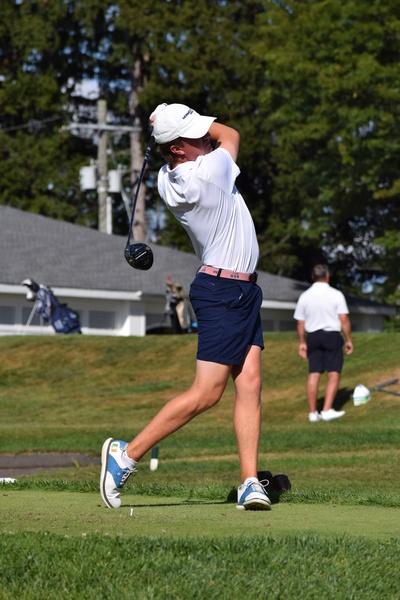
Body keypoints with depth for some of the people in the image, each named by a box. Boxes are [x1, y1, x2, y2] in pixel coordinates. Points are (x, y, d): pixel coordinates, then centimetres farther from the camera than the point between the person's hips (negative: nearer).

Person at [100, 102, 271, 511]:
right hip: (223, 291, -9)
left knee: (249, 383, 2)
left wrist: (175, 123, 7)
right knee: (206, 393, -7)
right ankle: (126, 455, -2)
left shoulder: (168, 180, 2)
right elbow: (230, 136, 1)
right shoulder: (210, 172, -21)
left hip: (243, 291, 9)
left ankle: (249, 483, -1)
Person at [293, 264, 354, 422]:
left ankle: (312, 412, 6)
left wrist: (302, 342, 15)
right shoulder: (336, 295, -7)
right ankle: (327, 410, -11)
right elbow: (344, 320, -9)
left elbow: (300, 322, 6)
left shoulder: (305, 296, 3)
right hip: (332, 336, -4)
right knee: (334, 374, 0)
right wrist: (348, 339, -1)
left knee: (314, 374, 5)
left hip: (313, 337, 4)